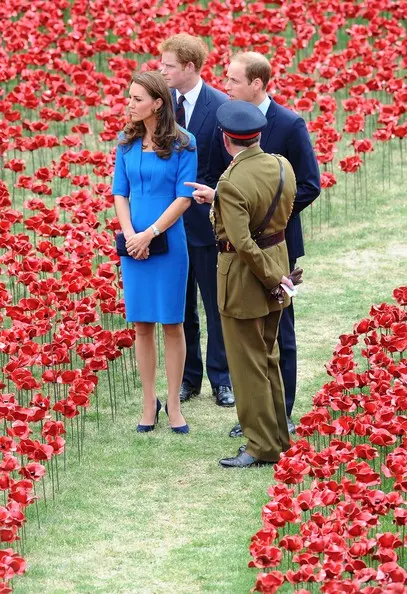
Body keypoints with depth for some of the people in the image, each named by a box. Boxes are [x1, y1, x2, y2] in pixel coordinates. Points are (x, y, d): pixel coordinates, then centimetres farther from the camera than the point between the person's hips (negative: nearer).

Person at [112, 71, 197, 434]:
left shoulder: (182, 143, -7)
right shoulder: (127, 142, 4)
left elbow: (184, 197, -9)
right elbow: (119, 193, 6)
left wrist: (149, 234, -14)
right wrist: (130, 236, -9)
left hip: (169, 242, -3)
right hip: (134, 242, 3)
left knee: (172, 323, 3)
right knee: (142, 325, 6)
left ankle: (174, 404, 12)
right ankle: (149, 403, 15)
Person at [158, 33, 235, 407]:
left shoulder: (221, 107, -12)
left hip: (205, 221, -4)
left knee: (217, 305, 8)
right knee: (179, 306, 13)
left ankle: (222, 379, 19)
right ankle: (188, 377, 24)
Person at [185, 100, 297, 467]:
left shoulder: (232, 183, -25)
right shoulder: (282, 166, -3)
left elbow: (242, 243, -28)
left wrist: (272, 278, -17)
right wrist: (216, 198, 10)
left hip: (244, 276, -8)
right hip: (277, 256, 8)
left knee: (248, 364, 4)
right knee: (268, 357, 21)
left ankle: (262, 447, 10)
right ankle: (276, 433, 30)